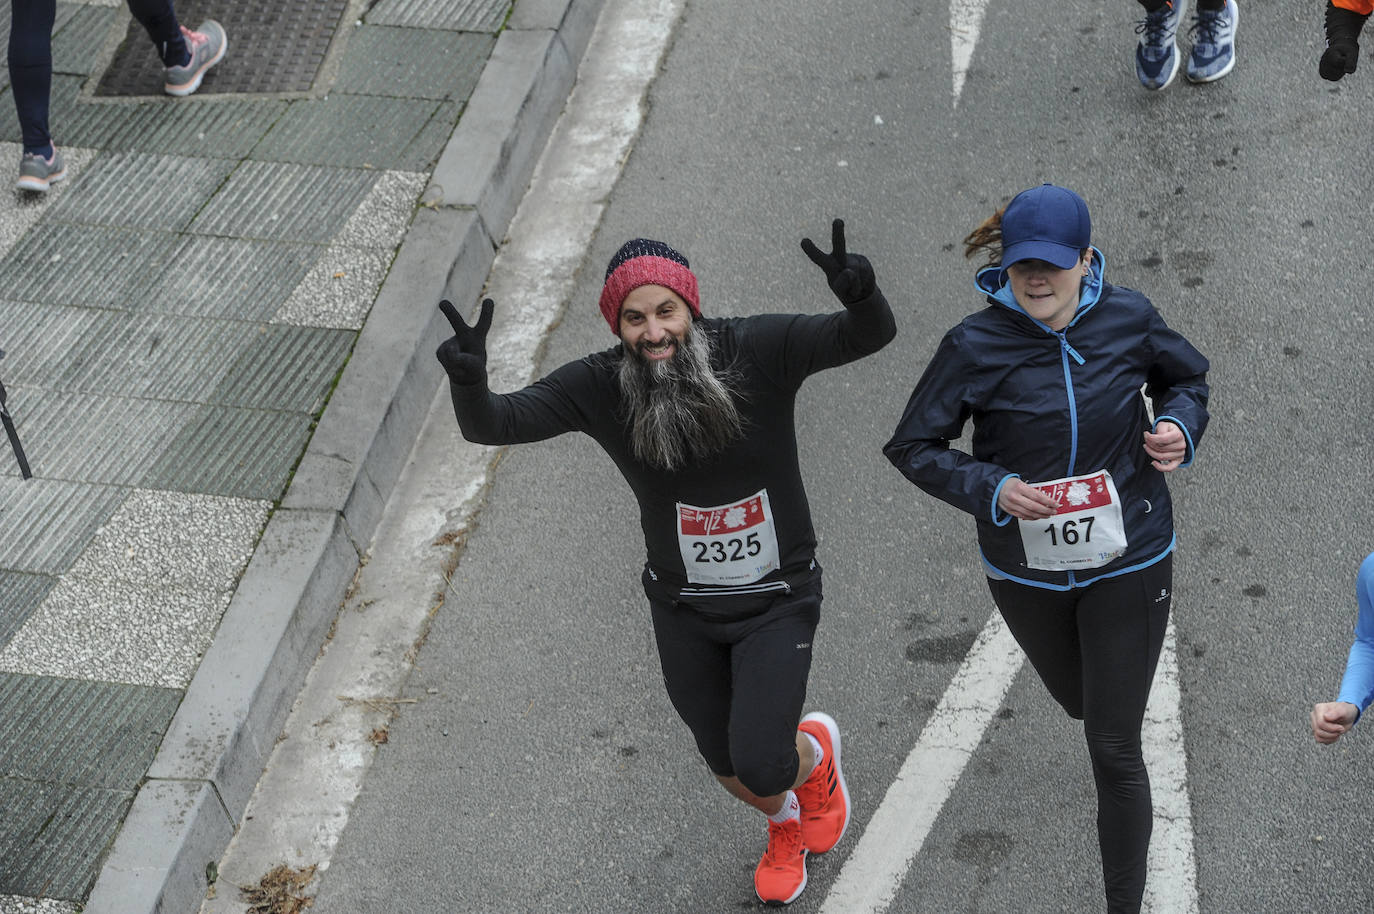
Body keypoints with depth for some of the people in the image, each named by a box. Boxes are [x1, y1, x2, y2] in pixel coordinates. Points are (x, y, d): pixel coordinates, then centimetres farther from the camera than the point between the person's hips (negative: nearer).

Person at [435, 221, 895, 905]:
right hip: (683, 610, 3)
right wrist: (468, 381, -47)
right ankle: (785, 824, 57)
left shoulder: (758, 350, -22)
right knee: (727, 765, 19)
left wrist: (859, 296, -53)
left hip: (777, 601, -2)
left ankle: (816, 753, 30)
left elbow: (868, 336, -29)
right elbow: (493, 425, -24)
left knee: (762, 767, -10)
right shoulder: (598, 386, -19)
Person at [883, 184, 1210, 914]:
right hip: (1025, 569, 1)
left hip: (1127, 562, -1)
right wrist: (991, 490, -25)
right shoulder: (974, 346, -19)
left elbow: (1186, 376, 8)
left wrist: (1180, 427, -13)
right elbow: (912, 447, -10)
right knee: (1081, 703, 26)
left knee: (1114, 749, 1)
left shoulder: (1128, 319, -13)